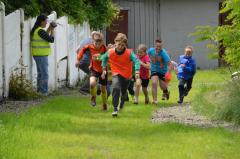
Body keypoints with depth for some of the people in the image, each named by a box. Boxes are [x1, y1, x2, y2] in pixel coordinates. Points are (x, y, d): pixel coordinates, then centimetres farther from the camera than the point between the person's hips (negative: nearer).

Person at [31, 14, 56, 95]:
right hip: (41, 55, -10)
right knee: (44, 74, -8)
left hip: (37, 55, 10)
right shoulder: (40, 31, -18)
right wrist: (52, 30, -3)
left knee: (40, 74, 17)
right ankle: (44, 92, -8)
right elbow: (51, 39, -16)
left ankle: (39, 91, 21)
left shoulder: (35, 30, 11)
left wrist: (49, 28, 13)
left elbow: (45, 37, 21)